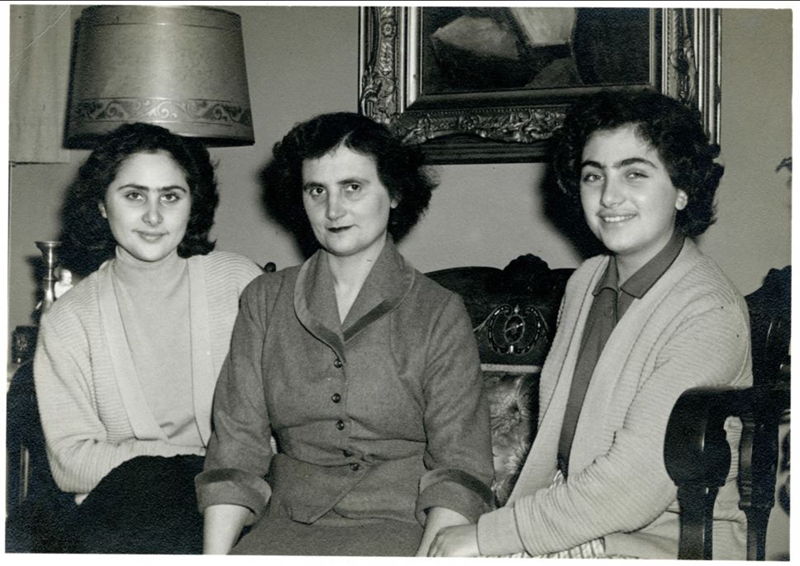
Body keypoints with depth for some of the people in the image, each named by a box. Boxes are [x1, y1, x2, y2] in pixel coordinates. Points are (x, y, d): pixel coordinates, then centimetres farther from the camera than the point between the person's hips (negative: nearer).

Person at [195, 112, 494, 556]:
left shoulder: (440, 315, 1)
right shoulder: (264, 301, 9)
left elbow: (459, 469, -4)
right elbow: (236, 446, 3)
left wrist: (429, 555, -21)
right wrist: (215, 557, -9)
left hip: (397, 524, -2)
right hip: (287, 523, 2)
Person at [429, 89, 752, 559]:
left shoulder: (710, 313, -16)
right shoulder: (585, 282, 9)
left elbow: (634, 487, -22)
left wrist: (486, 537, -19)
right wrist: (514, 517, -3)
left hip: (671, 543, -6)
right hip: (576, 528, 6)